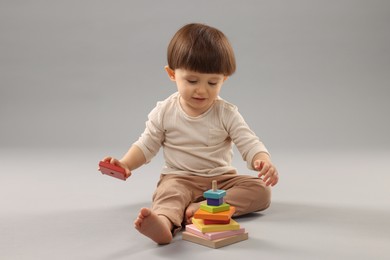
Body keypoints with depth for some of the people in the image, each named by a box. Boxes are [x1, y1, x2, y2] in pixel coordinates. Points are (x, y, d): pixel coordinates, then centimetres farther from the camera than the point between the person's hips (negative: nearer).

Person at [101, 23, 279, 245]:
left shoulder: (227, 113, -5)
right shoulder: (164, 112, -2)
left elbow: (250, 143, -11)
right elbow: (146, 145, 6)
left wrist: (265, 162, -33)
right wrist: (125, 164, -13)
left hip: (222, 178, 2)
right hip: (179, 178, -1)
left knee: (262, 190, -21)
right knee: (169, 192, -34)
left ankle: (199, 209, -36)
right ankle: (164, 224, -66)